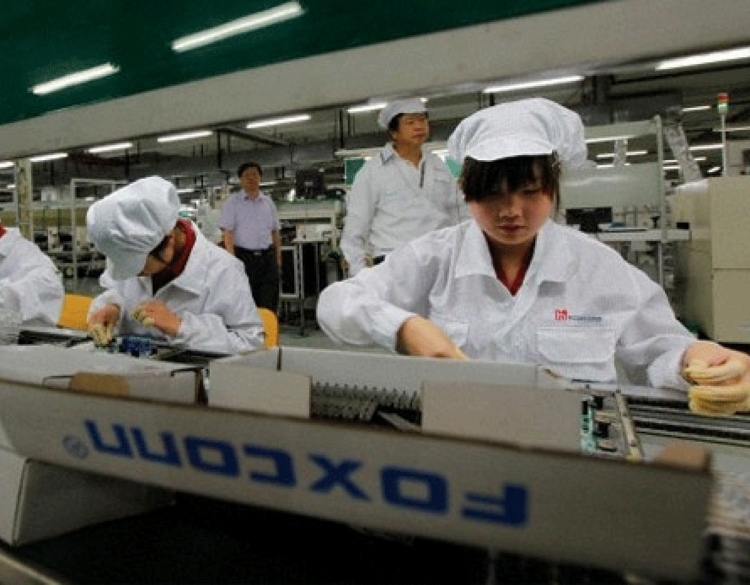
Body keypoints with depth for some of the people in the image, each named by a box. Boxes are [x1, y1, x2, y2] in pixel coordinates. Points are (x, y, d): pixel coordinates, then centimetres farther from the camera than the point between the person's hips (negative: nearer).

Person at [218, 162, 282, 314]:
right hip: (244, 257, -3)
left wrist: (278, 258, 11)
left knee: (269, 305, 2)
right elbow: (227, 232, -6)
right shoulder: (232, 202, 1)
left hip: (267, 257, 3)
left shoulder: (268, 202, 13)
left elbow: (276, 231, 16)